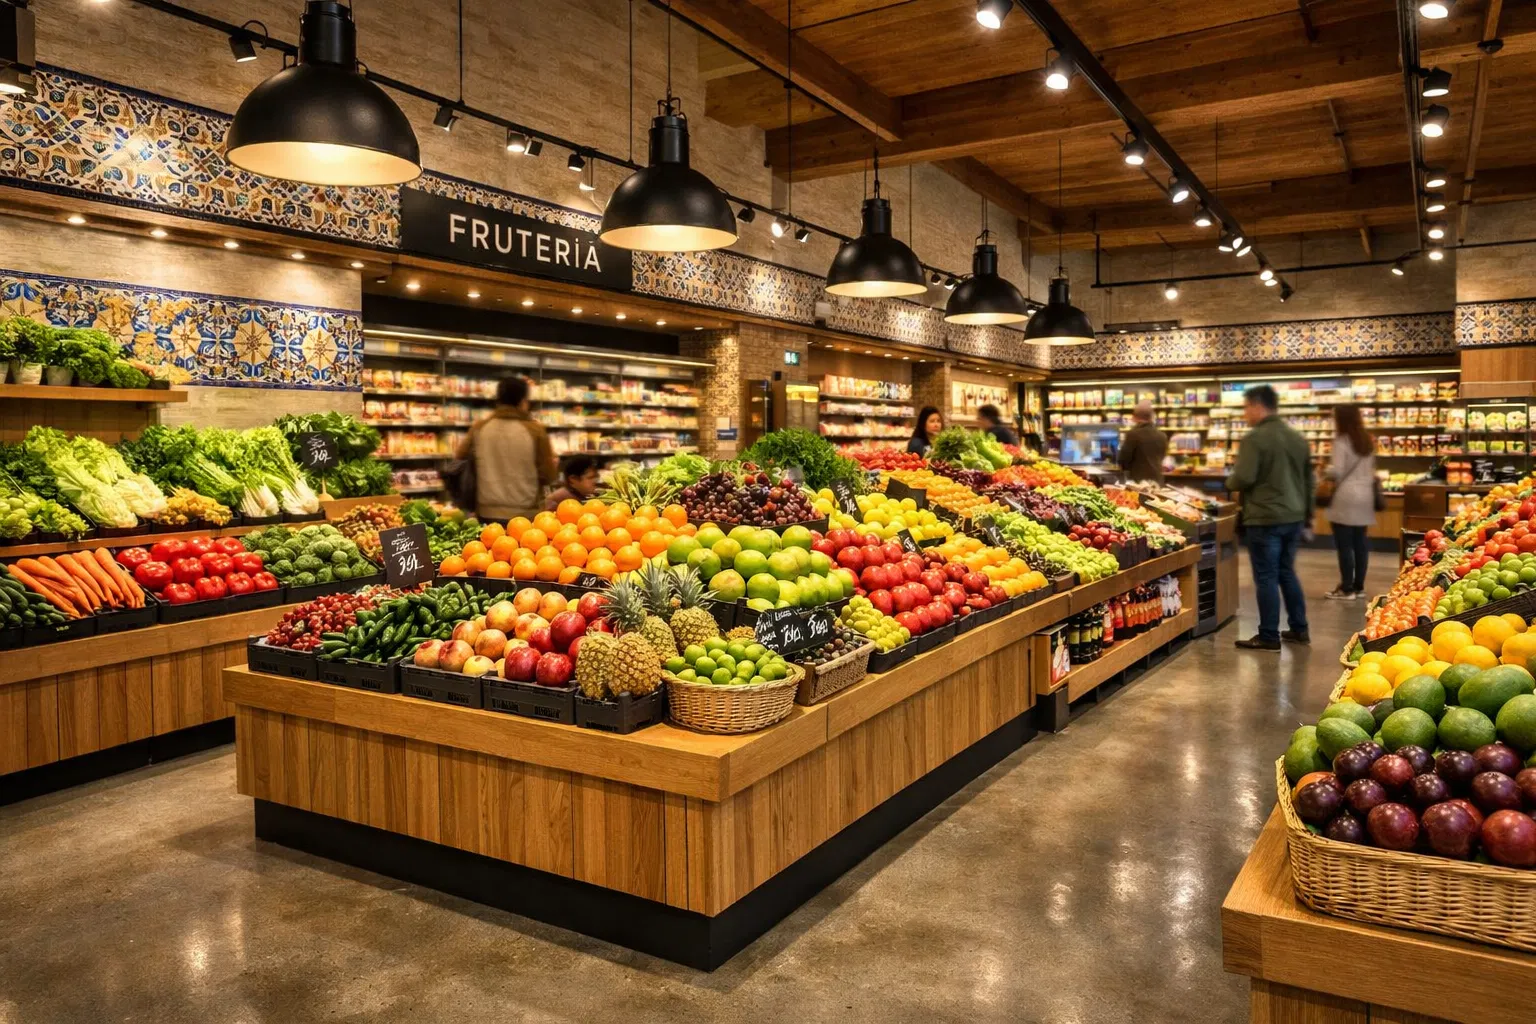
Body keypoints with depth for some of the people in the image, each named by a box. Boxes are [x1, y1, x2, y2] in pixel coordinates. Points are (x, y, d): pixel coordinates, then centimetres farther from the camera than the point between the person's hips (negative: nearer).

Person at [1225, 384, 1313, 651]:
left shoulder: (1255, 438, -14)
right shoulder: (1298, 438, 12)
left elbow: (1243, 479, -21)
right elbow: (1308, 481, 17)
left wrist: (1230, 481, 2)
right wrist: (1306, 518, 23)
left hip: (1265, 519, -8)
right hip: (1294, 517, 8)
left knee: (1266, 577, -1)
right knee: (1287, 572, 19)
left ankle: (1269, 637, 5)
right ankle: (1299, 629, 24)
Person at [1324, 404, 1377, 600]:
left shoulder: (1342, 441, -12)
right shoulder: (1368, 440, 12)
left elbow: (1337, 472, -15)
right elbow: (1372, 469, 18)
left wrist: (1325, 470, 4)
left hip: (1346, 497, -8)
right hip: (1365, 496, 8)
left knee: (1344, 545, -2)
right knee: (1360, 543, 11)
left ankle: (1347, 589, 1)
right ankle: (1359, 586, 16)